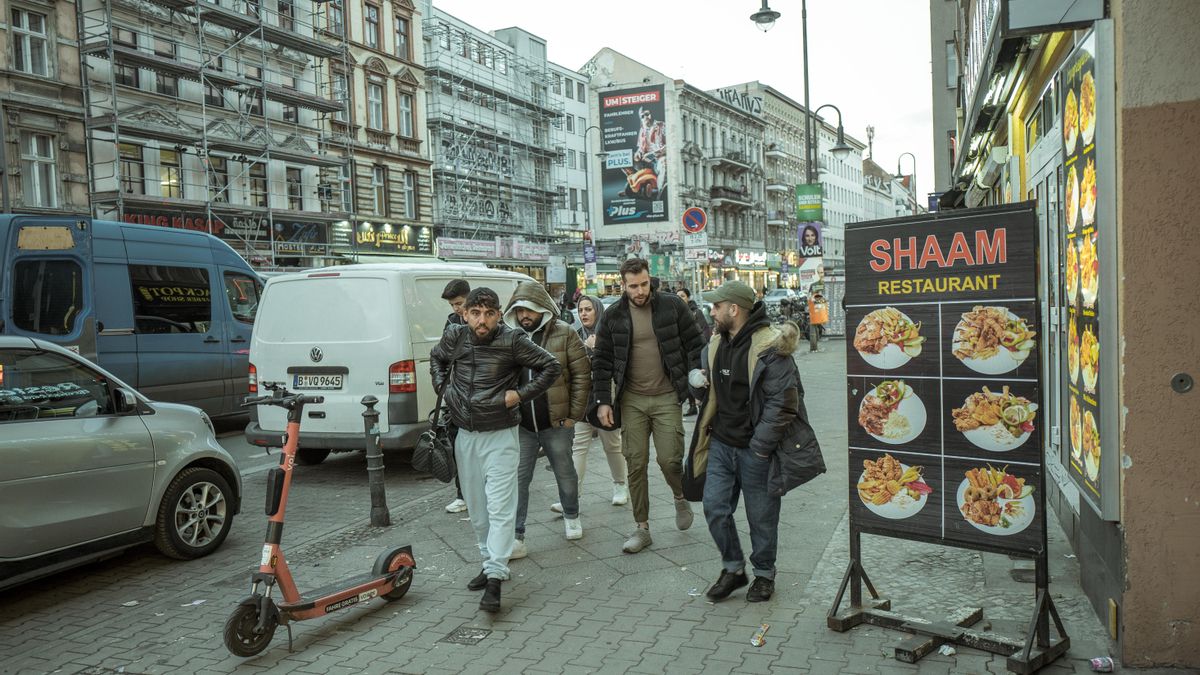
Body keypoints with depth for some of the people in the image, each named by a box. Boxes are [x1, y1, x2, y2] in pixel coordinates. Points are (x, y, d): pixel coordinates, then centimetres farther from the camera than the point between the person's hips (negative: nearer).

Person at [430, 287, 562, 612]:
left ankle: (495, 579, -8)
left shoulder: (512, 340, -12)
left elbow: (551, 366, -4)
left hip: (500, 436, -5)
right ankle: (490, 563, 29)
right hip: (465, 435, 5)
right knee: (476, 509, 13)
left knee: (500, 507, -10)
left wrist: (520, 394, -10)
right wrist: (443, 387, 8)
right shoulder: (454, 337, 0)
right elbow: (436, 358, 23)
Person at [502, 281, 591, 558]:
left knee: (565, 474, 16)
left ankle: (571, 517, 41)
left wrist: (573, 416, -7)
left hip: (557, 423, -1)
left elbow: (582, 375, -4)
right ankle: (516, 538, 9)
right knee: (518, 479, 1)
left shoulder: (564, 334, -5)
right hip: (521, 426, 2)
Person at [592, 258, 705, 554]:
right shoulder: (614, 315, 2)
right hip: (631, 400, 2)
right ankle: (642, 527, 17)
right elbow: (602, 361, 5)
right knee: (635, 463, 4)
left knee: (669, 459, -6)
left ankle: (680, 498, 28)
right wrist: (602, 401, -1)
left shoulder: (672, 306, -2)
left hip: (667, 398, -2)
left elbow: (694, 346, 3)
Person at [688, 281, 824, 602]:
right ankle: (733, 568, 24)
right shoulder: (716, 344, 8)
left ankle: (764, 574, 28)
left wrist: (760, 447, -18)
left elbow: (782, 403, -20)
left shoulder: (768, 347, -18)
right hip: (721, 443, 7)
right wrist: (700, 381, 3)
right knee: (715, 507, 5)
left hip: (755, 448, -7)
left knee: (761, 516, 7)